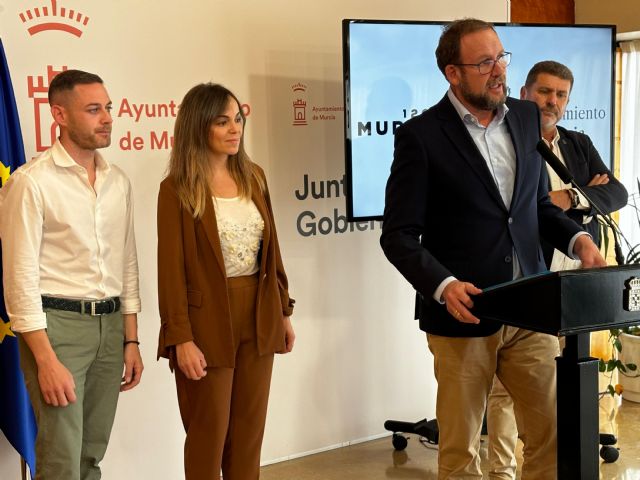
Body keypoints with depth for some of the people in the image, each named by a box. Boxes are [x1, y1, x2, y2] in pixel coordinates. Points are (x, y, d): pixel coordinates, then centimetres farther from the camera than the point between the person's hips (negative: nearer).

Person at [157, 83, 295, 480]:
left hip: (258, 317, 5)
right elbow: (171, 269, -11)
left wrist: (283, 311, 11)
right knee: (209, 435, 7)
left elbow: (271, 250, 12)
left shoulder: (254, 176, 7)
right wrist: (181, 338, -15)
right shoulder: (177, 190, -9)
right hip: (209, 320, -5)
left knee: (250, 431, 12)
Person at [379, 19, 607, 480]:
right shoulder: (421, 135, -9)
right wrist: (443, 285, -26)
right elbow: (399, 235, -10)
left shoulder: (526, 117, 8)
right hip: (464, 317, -4)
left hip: (530, 311, 5)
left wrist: (578, 239, -2)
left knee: (555, 436, 9)